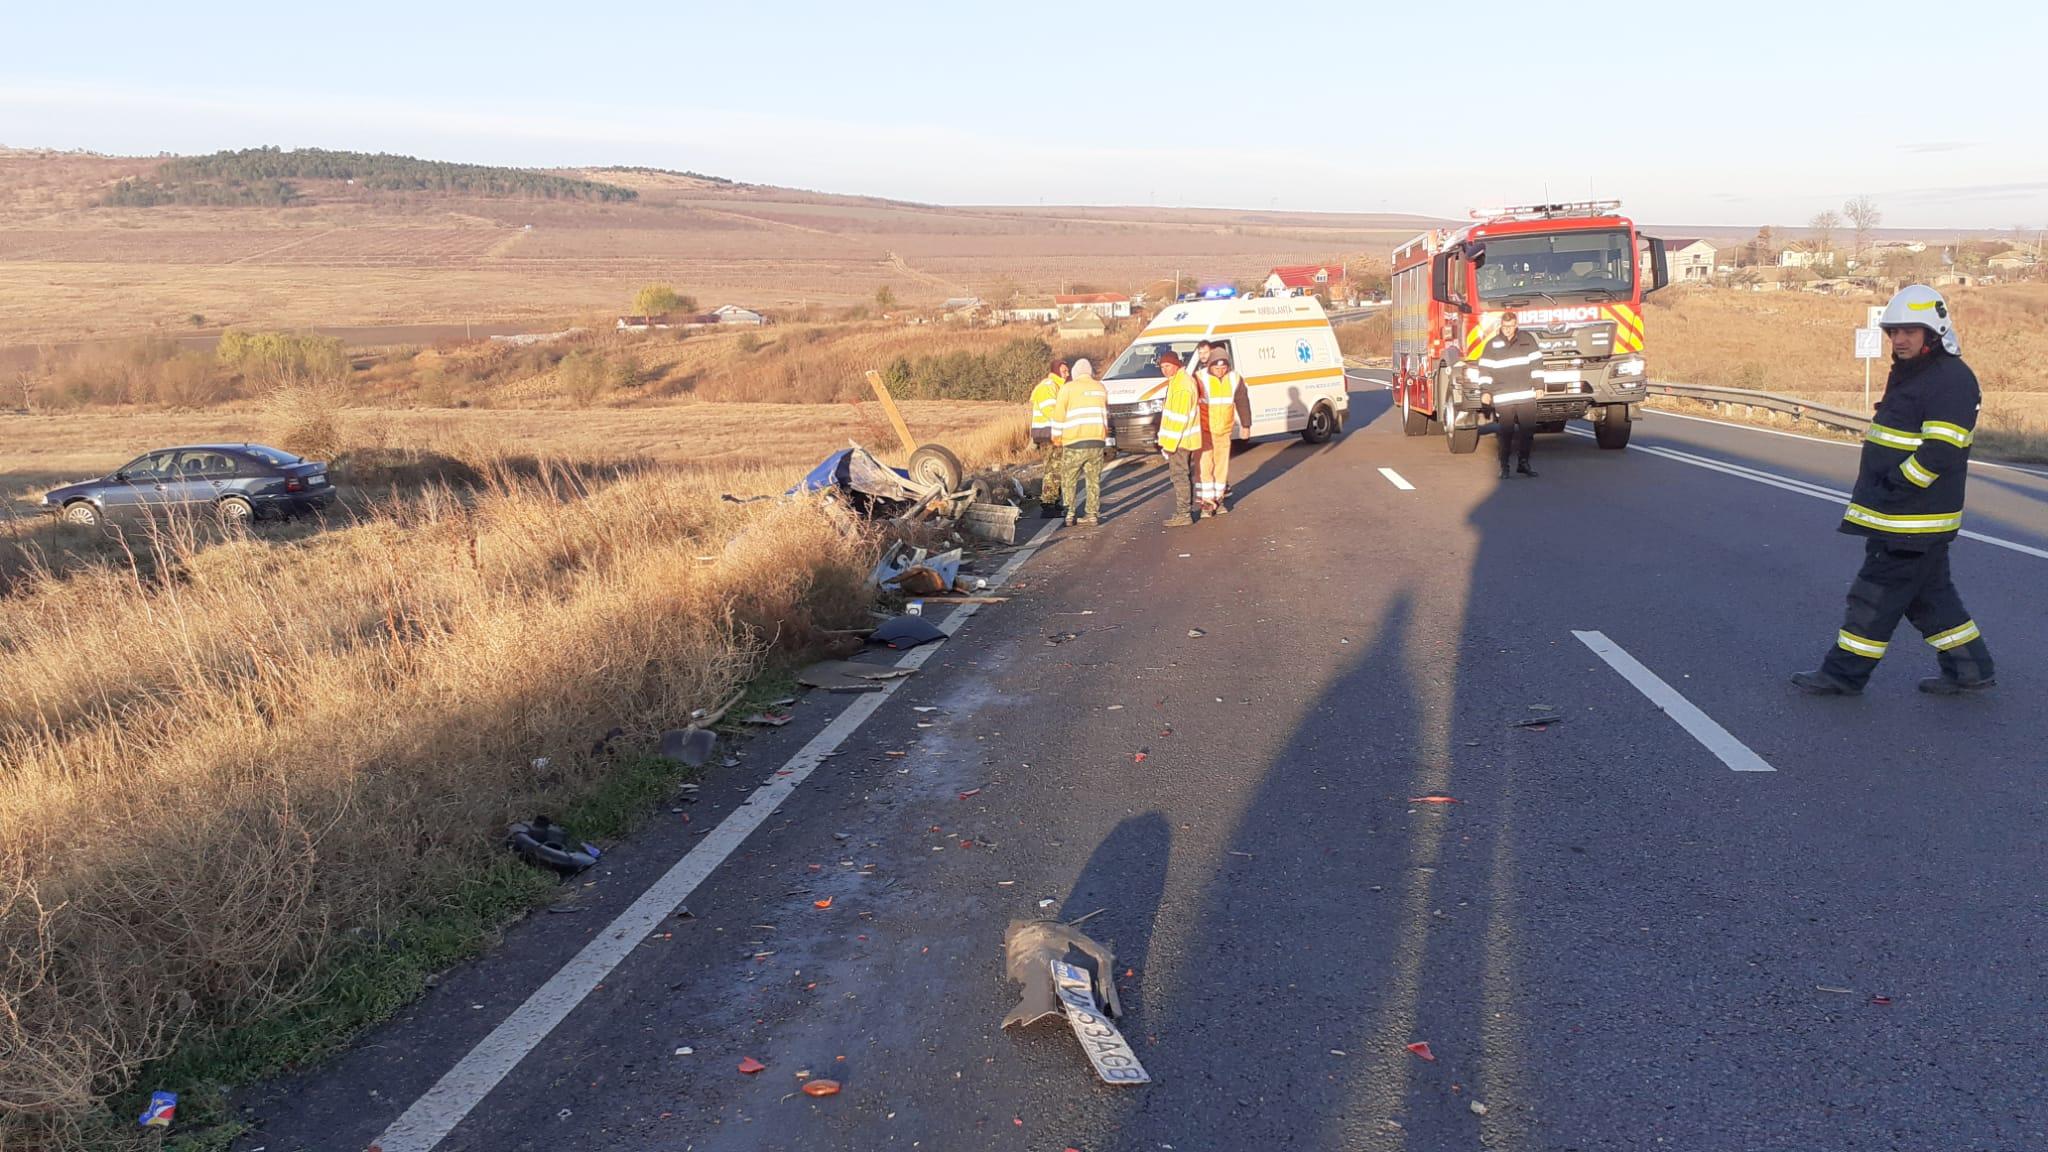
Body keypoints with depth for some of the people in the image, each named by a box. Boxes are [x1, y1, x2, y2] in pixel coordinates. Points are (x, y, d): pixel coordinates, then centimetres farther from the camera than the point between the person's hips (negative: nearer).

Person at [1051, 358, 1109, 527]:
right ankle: (1092, 515, 9)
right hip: (1097, 441, 3)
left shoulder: (1068, 388, -2)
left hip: (1075, 443, -3)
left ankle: (1070, 513, 3)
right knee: (1094, 480, 10)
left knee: (1069, 481, 9)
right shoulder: (1100, 388, 11)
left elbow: (1059, 415, -3)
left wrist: (1056, 437, 8)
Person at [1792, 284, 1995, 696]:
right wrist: (1873, 488, 15)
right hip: (1898, 517, 10)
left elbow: (1939, 452, -25)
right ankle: (1969, 668, 26)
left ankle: (1844, 674, 6)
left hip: (1912, 521, -10)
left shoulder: (1952, 380, -17)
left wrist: (1891, 489, -21)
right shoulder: (1909, 374, 15)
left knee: (1876, 593, -3)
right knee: (1929, 593, 17)